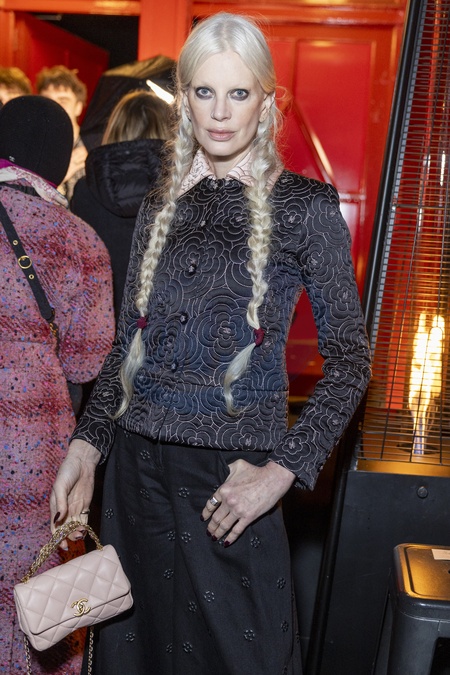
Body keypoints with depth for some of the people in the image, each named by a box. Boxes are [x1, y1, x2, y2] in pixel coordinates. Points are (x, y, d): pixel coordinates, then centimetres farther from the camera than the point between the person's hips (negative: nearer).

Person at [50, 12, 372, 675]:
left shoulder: (304, 207, -4)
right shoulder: (160, 209, 10)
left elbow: (350, 355, -5)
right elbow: (128, 344, 13)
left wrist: (282, 471, -13)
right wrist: (86, 443, 1)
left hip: (232, 473, -4)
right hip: (137, 465, 4)